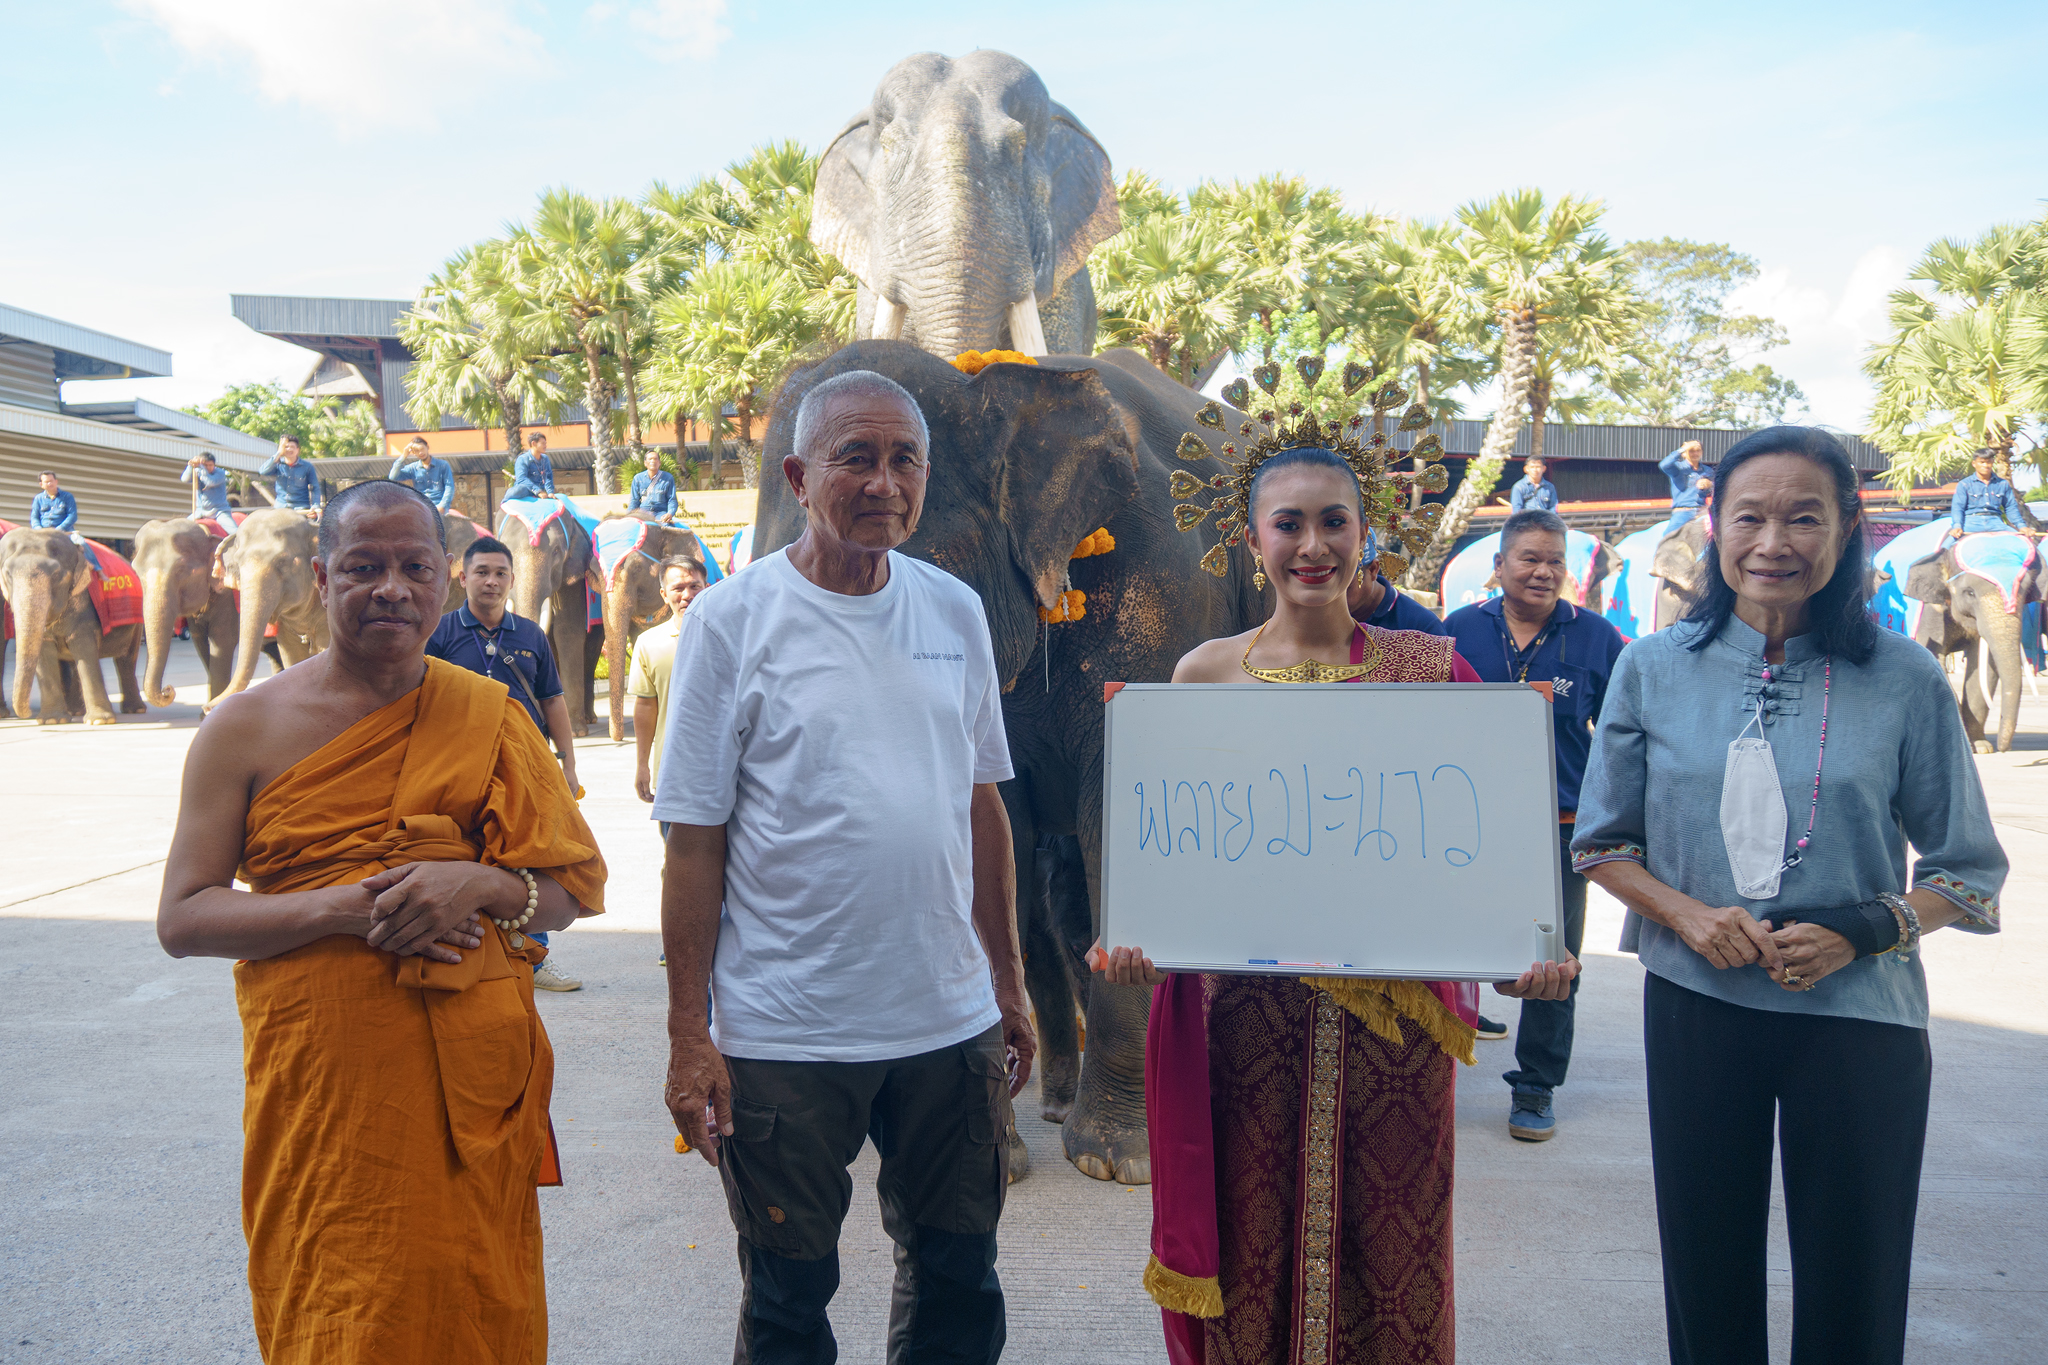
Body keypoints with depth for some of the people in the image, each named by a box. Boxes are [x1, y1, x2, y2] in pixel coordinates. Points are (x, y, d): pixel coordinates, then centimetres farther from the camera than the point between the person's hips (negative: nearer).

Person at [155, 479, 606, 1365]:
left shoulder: (488, 716, 5)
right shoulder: (247, 726, 1)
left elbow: (576, 887, 6)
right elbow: (182, 917, -2)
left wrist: (479, 883, -15)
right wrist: (342, 907, -16)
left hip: (469, 1087, 1)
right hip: (318, 1092, -1)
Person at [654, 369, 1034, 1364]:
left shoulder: (955, 610, 5)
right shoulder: (733, 620, -7)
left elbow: (982, 806, 11)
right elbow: (693, 841, -8)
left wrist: (1008, 983, 11)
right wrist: (688, 1036, -10)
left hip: (950, 1021, 4)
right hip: (784, 1035, -3)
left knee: (959, 1281, 17)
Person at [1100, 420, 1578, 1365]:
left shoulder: (1431, 670, 2)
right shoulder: (1204, 675, 4)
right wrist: (1135, 936, -10)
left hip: (1395, 1016, 0)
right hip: (1244, 1014, 0)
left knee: (1391, 1266, 10)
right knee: (1249, 1256, 10)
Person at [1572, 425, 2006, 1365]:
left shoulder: (1903, 680, -5)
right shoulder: (1652, 669, -1)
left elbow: (1969, 865, 1)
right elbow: (1601, 840, 6)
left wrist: (1865, 930, -16)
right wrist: (1688, 914, -12)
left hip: (1858, 1014, -1)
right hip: (1696, 1005, 1)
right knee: (1707, 1280, 14)